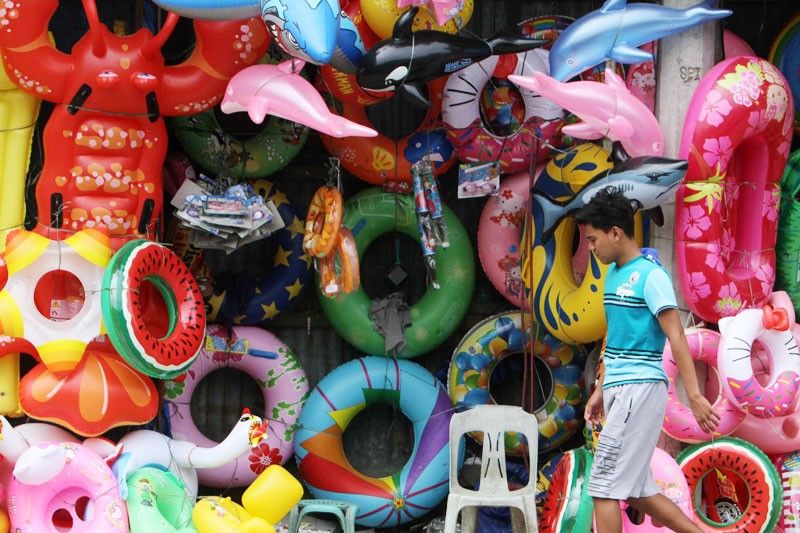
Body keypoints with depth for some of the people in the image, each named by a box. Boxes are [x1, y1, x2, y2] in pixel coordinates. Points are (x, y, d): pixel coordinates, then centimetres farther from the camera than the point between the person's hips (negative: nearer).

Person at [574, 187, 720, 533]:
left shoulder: (650, 276, -11)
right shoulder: (613, 274, 15)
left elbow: (676, 338, -16)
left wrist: (695, 395, -21)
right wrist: (600, 391, 24)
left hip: (639, 388, -9)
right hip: (619, 389, 9)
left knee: (604, 485, -8)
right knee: (636, 491, 10)